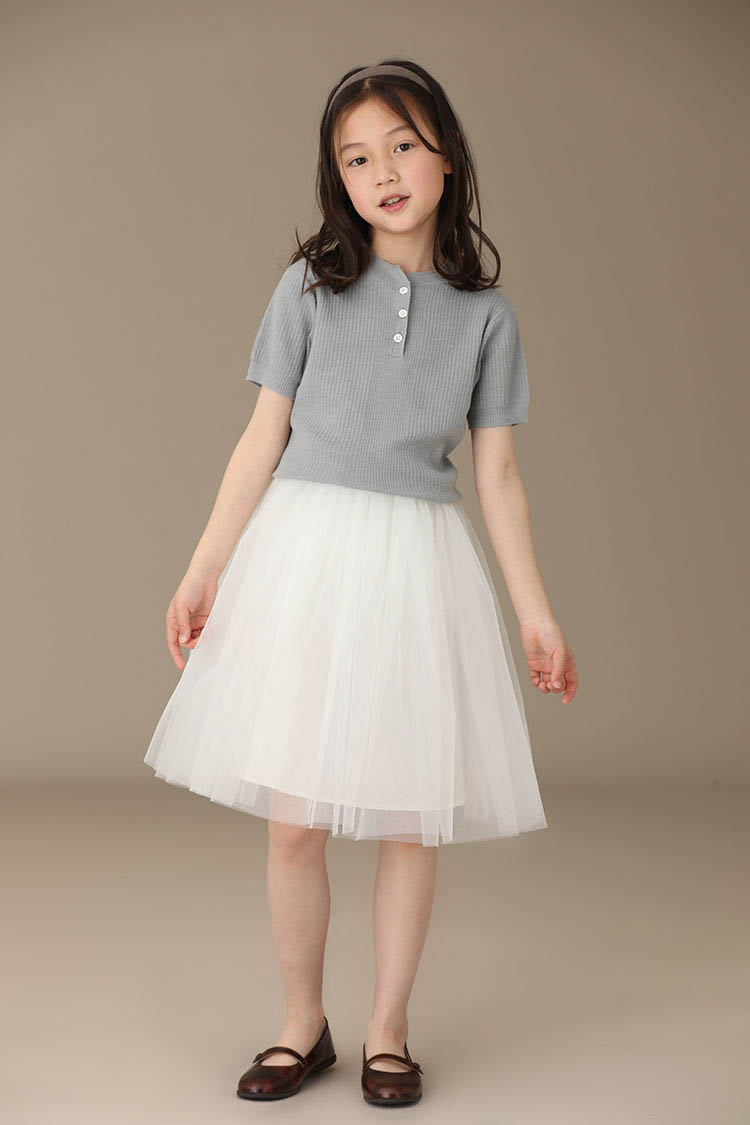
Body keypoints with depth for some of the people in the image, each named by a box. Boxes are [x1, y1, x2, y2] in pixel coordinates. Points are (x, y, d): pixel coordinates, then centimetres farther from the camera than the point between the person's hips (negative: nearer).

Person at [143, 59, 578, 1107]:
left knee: (412, 817, 5)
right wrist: (203, 571, 0)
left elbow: (497, 473, 8)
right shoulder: (310, 287, 3)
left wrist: (537, 613, 6)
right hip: (306, 551, 0)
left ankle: (388, 1029, 23)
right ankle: (304, 1025, 22)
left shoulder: (485, 313, 6)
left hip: (421, 566, 1)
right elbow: (263, 441, 4)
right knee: (294, 817, 2)